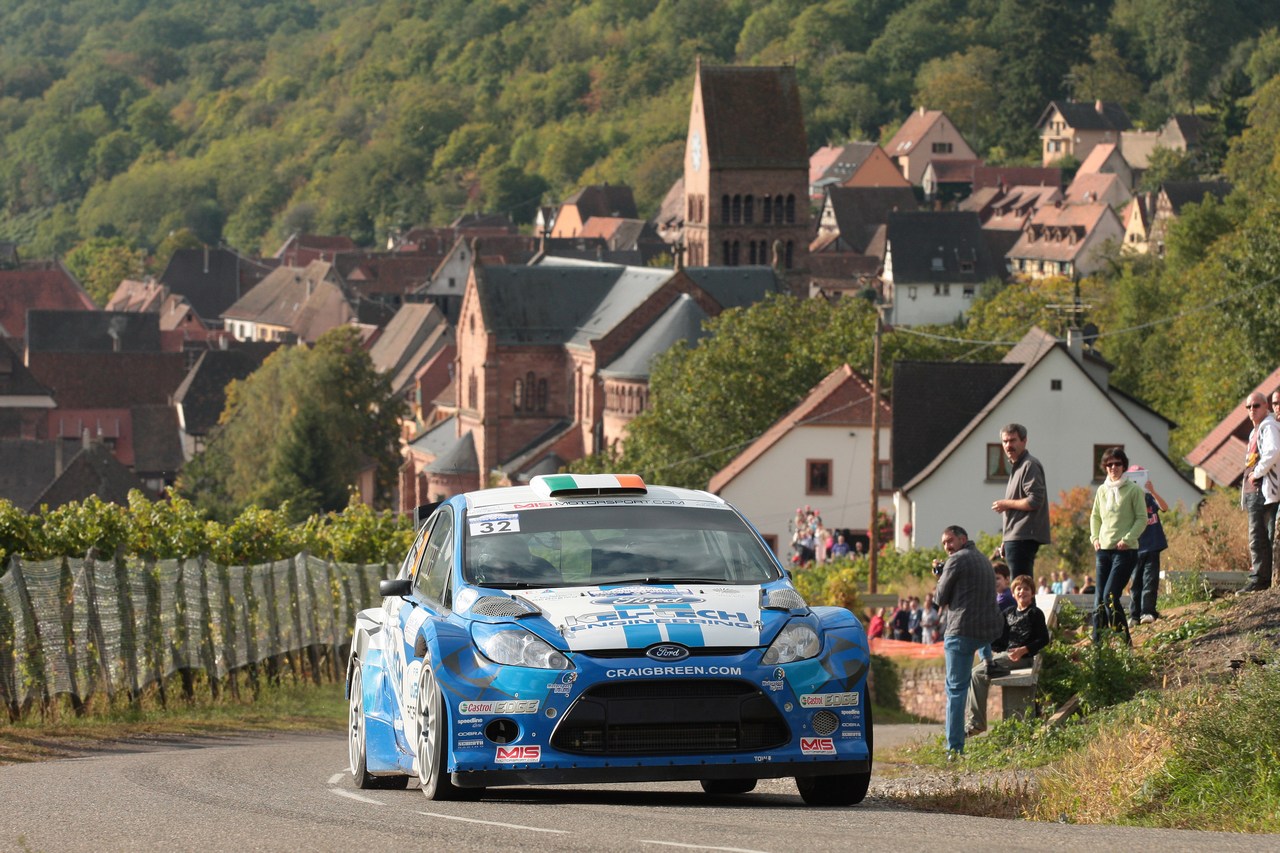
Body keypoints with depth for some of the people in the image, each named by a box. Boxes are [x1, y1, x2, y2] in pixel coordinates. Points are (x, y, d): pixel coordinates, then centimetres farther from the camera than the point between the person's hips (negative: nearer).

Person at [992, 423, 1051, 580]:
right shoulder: (1016, 467, 22)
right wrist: (1006, 542, 22)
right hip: (1016, 539, 10)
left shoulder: (1030, 465, -10)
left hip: (1023, 538, -10)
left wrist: (1006, 504, -9)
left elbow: (1034, 501, -20)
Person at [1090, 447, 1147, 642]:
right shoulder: (1102, 490, 12)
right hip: (1103, 550, 6)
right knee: (1099, 598, 2)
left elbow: (1142, 518, -5)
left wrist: (1127, 539, -14)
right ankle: (1097, 640, 4)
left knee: (1110, 596, -16)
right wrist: (1095, 537, 6)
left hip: (1125, 551, -6)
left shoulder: (1133, 490, -3)